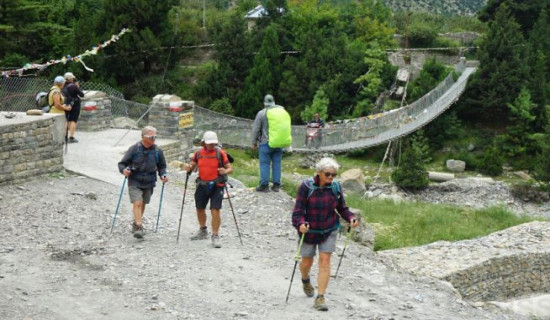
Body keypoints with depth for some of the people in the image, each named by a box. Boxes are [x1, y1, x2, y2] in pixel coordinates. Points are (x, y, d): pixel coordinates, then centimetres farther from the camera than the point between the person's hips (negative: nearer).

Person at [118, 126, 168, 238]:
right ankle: (139, 227, -17)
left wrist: (163, 175, -5)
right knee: (137, 203, -16)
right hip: (135, 182, -4)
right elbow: (122, 163, -4)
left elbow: (162, 166, 13)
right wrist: (124, 170, -25)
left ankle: (136, 224, 34)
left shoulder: (157, 150, 0)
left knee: (143, 204, 14)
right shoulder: (134, 149, -9)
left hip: (149, 183, 4)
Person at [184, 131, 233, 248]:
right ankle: (203, 231, 42)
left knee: (215, 211, -12)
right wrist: (188, 168, -15)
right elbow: (191, 167, 8)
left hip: (216, 186, -5)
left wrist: (225, 171, -29)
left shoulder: (220, 153, -8)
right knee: (200, 208, 19)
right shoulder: (198, 153, 3)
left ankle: (215, 236, -1)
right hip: (202, 185, 5)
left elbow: (230, 168, -7)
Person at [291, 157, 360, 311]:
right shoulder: (306, 187, -18)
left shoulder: (336, 187, -7)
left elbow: (342, 208, 2)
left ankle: (320, 297, -1)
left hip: (329, 231, 2)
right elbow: (298, 210, -19)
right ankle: (305, 281, 49)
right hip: (309, 231, -2)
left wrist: (351, 218, -16)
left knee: (325, 261, -6)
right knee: (307, 262, 13)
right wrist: (300, 224, -37)